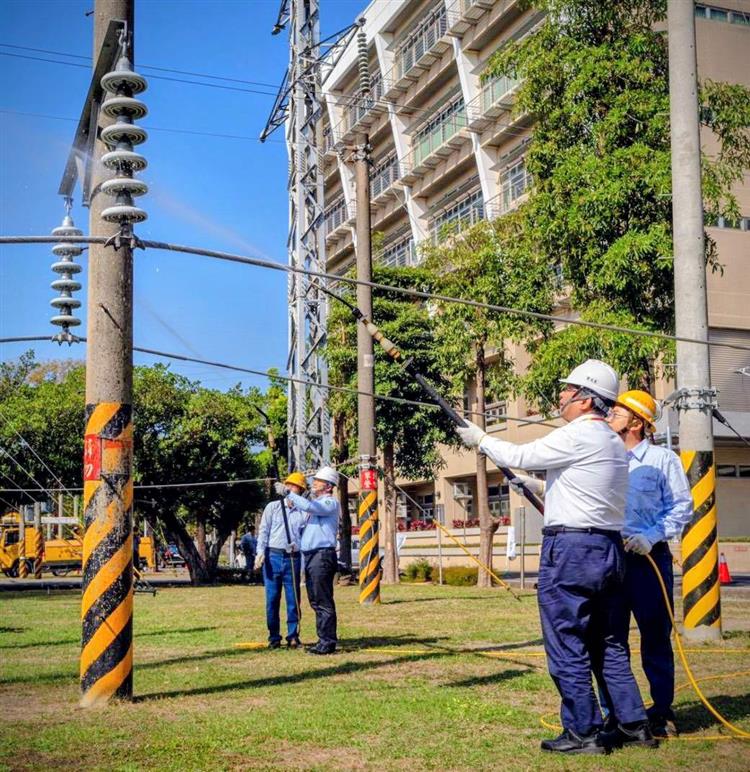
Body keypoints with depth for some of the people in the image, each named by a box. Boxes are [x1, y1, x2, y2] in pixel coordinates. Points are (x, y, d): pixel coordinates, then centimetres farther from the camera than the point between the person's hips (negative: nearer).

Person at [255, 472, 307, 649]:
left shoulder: (303, 512, 10)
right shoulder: (272, 507, 9)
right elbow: (263, 531, 4)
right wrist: (260, 552, -7)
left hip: (293, 559, 1)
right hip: (273, 556, 0)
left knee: (293, 599, 1)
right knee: (272, 599, 1)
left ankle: (293, 636, 9)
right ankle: (274, 637, 10)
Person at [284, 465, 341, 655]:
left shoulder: (330, 503, -6)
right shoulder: (316, 503, 24)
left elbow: (308, 506, -21)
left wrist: (289, 495, -12)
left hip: (323, 555, -10)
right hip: (310, 555, 10)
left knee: (323, 602, -9)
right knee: (316, 602, 12)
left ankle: (328, 643, -7)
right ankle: (323, 640, 17)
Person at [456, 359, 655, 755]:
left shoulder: (578, 436, -12)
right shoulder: (614, 443, 15)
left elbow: (518, 457, -6)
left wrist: (480, 439, 9)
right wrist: (548, 487, 29)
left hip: (570, 548, -9)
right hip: (609, 548, 9)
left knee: (567, 647, 0)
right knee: (610, 646, 15)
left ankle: (583, 733, 5)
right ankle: (635, 725, 18)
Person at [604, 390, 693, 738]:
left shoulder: (662, 459, 1)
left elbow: (682, 507, -3)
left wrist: (653, 535, -16)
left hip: (649, 559, -4)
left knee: (656, 637, 2)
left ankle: (662, 713, 14)